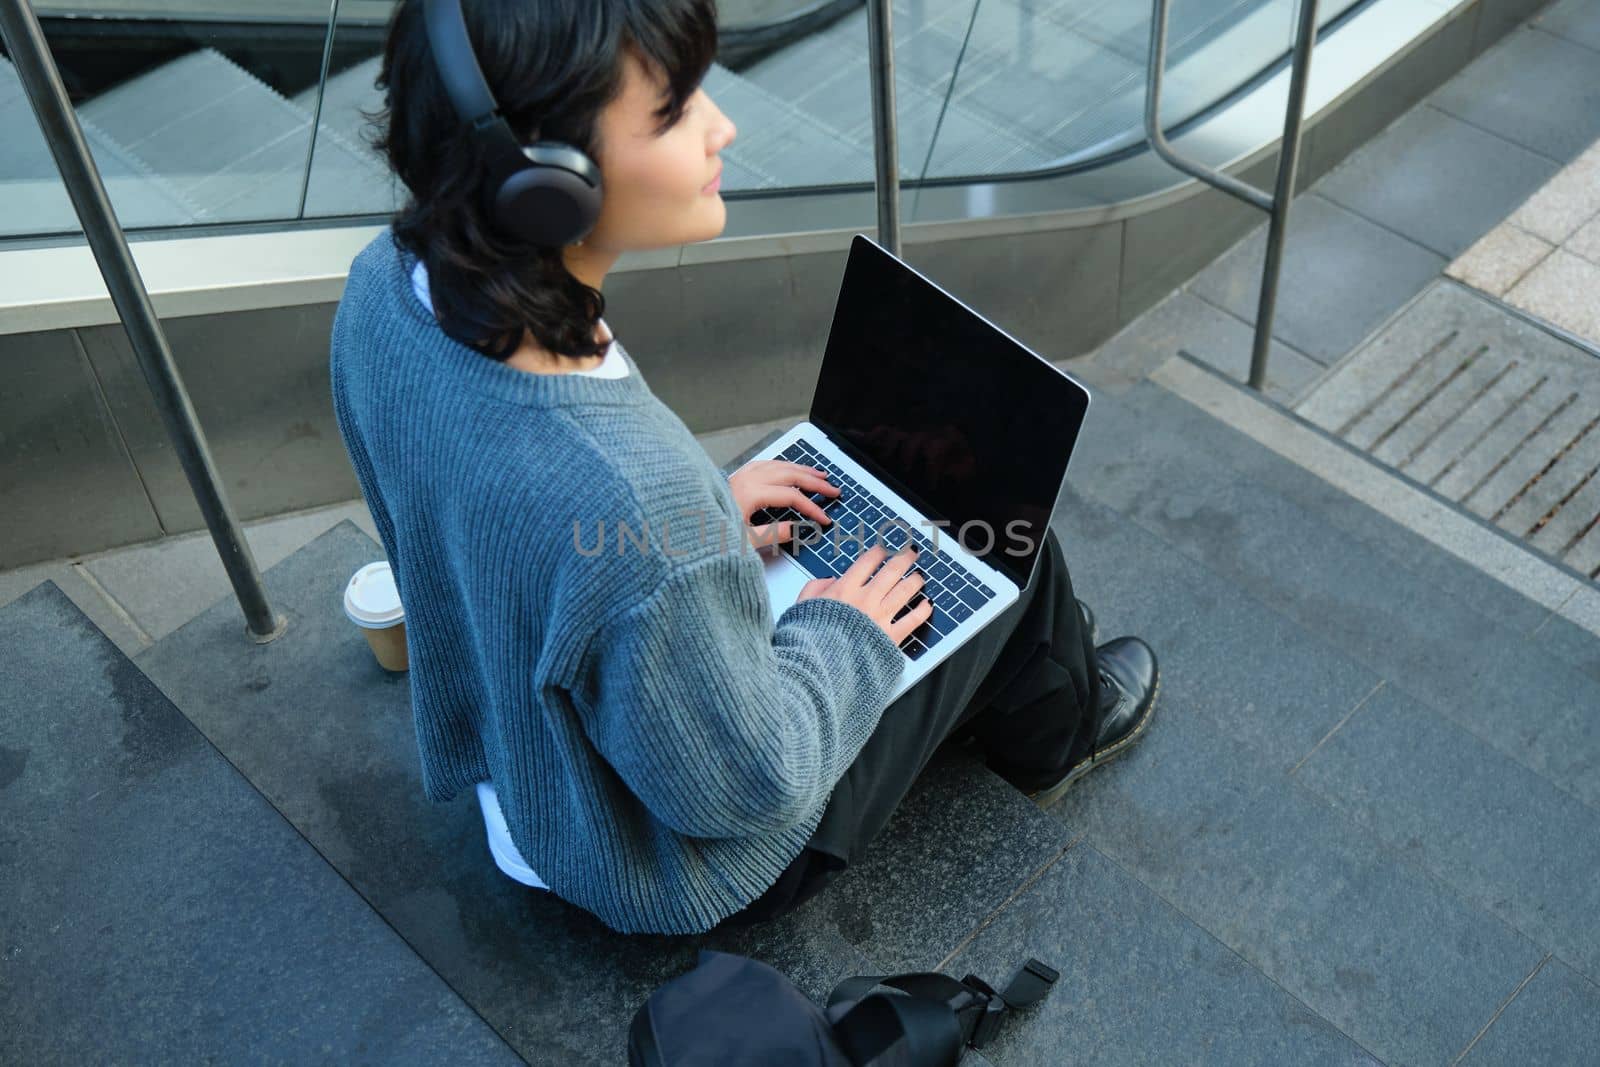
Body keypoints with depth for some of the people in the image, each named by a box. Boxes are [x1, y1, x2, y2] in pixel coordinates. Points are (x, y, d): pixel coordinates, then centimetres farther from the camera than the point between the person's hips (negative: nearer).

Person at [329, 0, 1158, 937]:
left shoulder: (389, 281, -21)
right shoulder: (637, 507, -45)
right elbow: (744, 787, -27)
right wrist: (841, 635, -11)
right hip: (693, 869, -6)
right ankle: (1053, 732, 40)